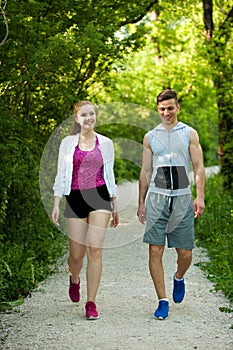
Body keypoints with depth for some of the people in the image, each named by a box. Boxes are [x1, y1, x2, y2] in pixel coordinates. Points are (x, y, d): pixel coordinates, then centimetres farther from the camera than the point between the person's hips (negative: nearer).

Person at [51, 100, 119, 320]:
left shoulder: (105, 143, 7)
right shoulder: (68, 143, 6)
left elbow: (109, 175, 13)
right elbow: (61, 176, 7)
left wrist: (115, 206, 12)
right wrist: (56, 204, -2)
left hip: (99, 196, 0)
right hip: (75, 198, 0)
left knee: (95, 250, -10)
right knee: (77, 254, 4)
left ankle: (91, 303, -3)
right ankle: (74, 279, 40)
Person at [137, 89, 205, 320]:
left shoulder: (189, 134, 7)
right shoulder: (150, 137, 11)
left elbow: (198, 168, 4)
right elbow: (145, 171, 15)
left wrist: (200, 197, -7)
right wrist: (141, 202, 12)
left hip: (182, 199, -1)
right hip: (156, 198, 1)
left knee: (185, 253, 2)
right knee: (155, 251, -7)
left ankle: (179, 278, 36)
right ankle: (162, 301, 1)